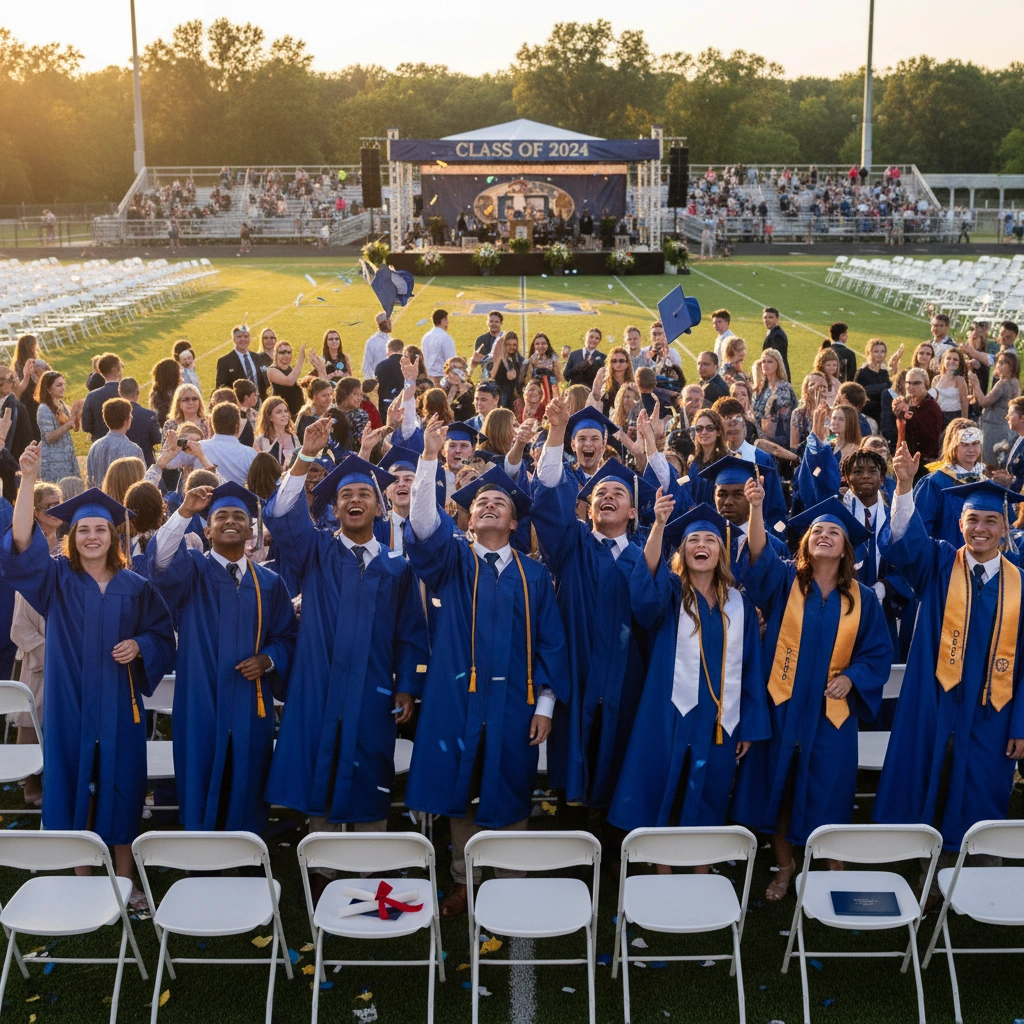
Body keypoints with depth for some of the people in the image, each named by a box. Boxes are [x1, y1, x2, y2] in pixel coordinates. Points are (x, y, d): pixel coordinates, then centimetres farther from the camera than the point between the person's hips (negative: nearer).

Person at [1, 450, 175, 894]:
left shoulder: (135, 587, 3)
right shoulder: (57, 579, -1)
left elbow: (163, 634, 10)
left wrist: (140, 645, -14)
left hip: (119, 706, 1)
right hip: (70, 704, -1)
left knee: (120, 788, 5)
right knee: (74, 786, 5)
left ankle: (124, 880, 18)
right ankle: (82, 880, 19)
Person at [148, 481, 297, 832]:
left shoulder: (269, 583, 9)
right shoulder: (190, 569, 2)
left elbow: (286, 636, 13)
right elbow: (161, 561, -21)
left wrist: (267, 660, -8)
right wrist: (184, 512, -34)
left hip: (251, 708, 2)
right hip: (201, 704, -2)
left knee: (245, 796, 8)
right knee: (200, 792, 2)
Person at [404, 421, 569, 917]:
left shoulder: (534, 575, 8)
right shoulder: (450, 560, 5)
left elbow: (549, 642, 7)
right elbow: (423, 525, -15)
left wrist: (545, 703, -1)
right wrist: (430, 458, -27)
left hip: (513, 704, 0)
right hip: (457, 699, 0)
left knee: (509, 799, 6)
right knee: (459, 794, 7)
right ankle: (463, 882, 22)